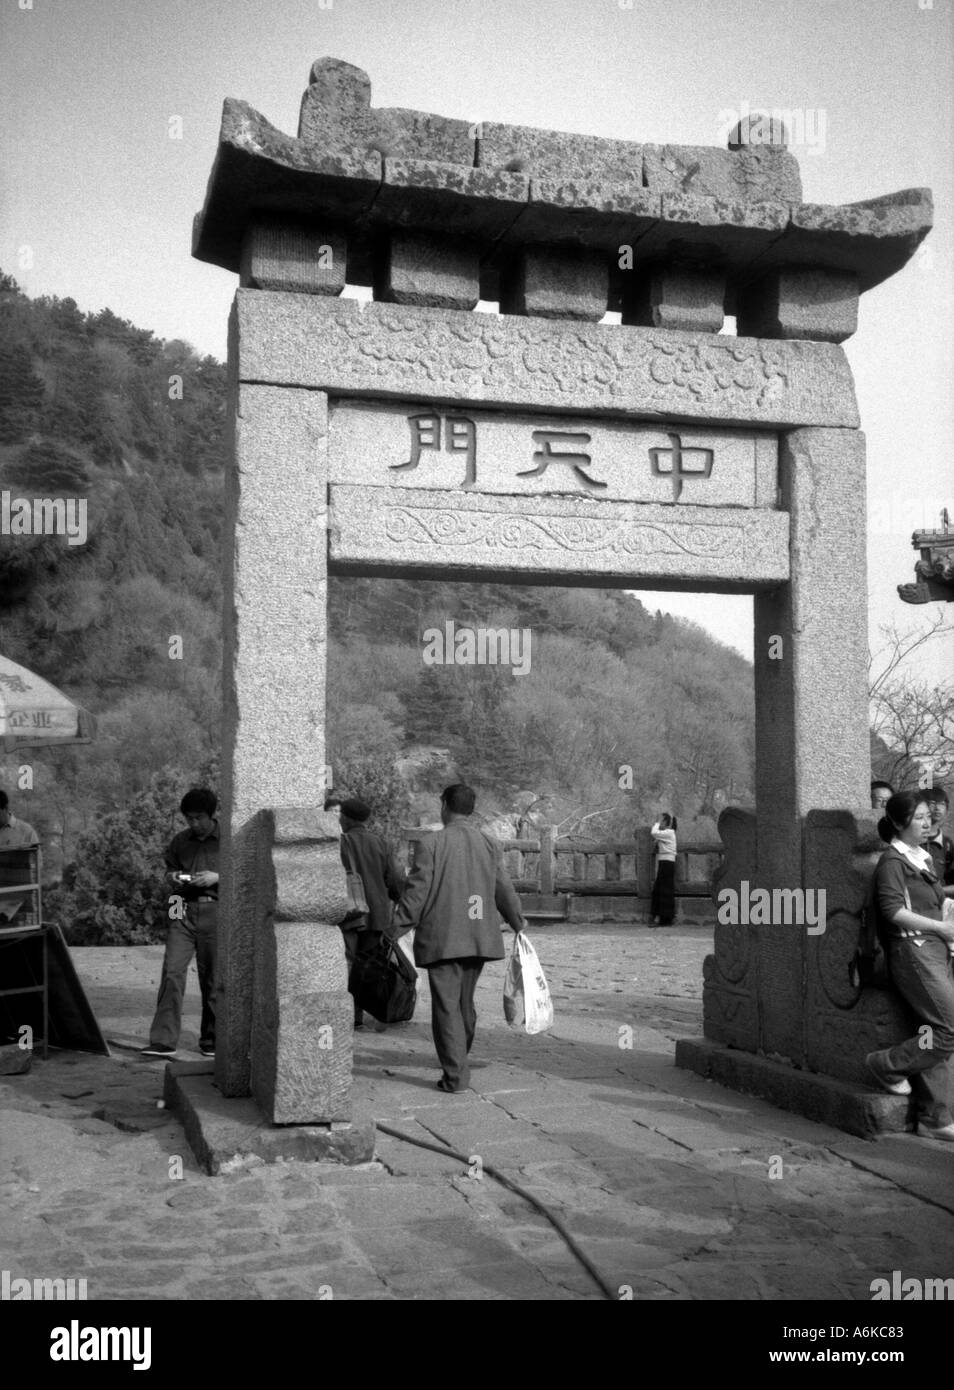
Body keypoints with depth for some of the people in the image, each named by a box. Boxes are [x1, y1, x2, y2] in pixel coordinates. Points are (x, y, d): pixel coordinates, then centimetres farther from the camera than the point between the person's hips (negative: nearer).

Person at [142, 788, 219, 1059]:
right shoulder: (181, 841, 14)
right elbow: (169, 869, 26)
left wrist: (217, 877, -11)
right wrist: (172, 877, 3)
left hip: (214, 911, -2)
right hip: (183, 910, 3)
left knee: (212, 979, 3)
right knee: (172, 971, -10)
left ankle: (211, 1040, 16)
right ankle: (164, 1040, -9)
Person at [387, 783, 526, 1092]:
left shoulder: (432, 844, -8)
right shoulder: (489, 844, 6)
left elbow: (416, 893, -10)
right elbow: (504, 890, 12)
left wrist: (396, 931, -2)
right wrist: (517, 922, 28)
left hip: (442, 939, -5)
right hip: (478, 938, 5)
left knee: (446, 1005, -2)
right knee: (465, 1001, 20)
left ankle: (456, 1075, -5)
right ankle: (459, 1059, 35)